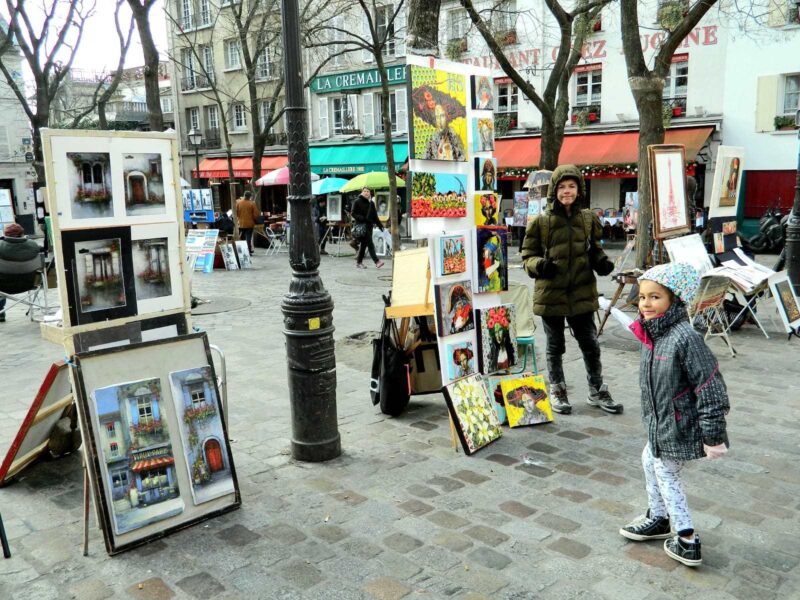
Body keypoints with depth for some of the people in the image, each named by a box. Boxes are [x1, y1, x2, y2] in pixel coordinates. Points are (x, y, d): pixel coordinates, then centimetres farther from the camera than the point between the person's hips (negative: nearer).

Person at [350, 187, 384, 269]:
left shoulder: (371, 203, 16)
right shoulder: (357, 202, -1)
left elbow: (375, 216, 20)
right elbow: (353, 213, -4)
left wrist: (379, 224, 13)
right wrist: (360, 217, -20)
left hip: (369, 225, 6)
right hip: (361, 225, -6)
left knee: (364, 244, 10)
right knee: (370, 243, -14)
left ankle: (359, 262, 19)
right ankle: (376, 261, -20)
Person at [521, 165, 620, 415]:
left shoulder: (588, 219, 4)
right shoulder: (541, 221, -5)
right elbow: (528, 255, 0)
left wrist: (602, 262, -4)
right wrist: (539, 265, -21)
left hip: (582, 292, 2)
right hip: (551, 293, -2)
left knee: (590, 344, 11)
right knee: (555, 346, 12)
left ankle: (597, 391, 28)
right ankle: (557, 392, 29)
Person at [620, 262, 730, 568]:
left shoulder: (685, 337, -28)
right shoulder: (651, 333, 0)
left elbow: (710, 387, -25)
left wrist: (713, 435, -21)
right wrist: (651, 415, 24)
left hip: (679, 426, -9)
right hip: (659, 422, 9)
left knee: (665, 473, 4)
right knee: (650, 462, 23)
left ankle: (687, 541, 19)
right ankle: (658, 519, 44)